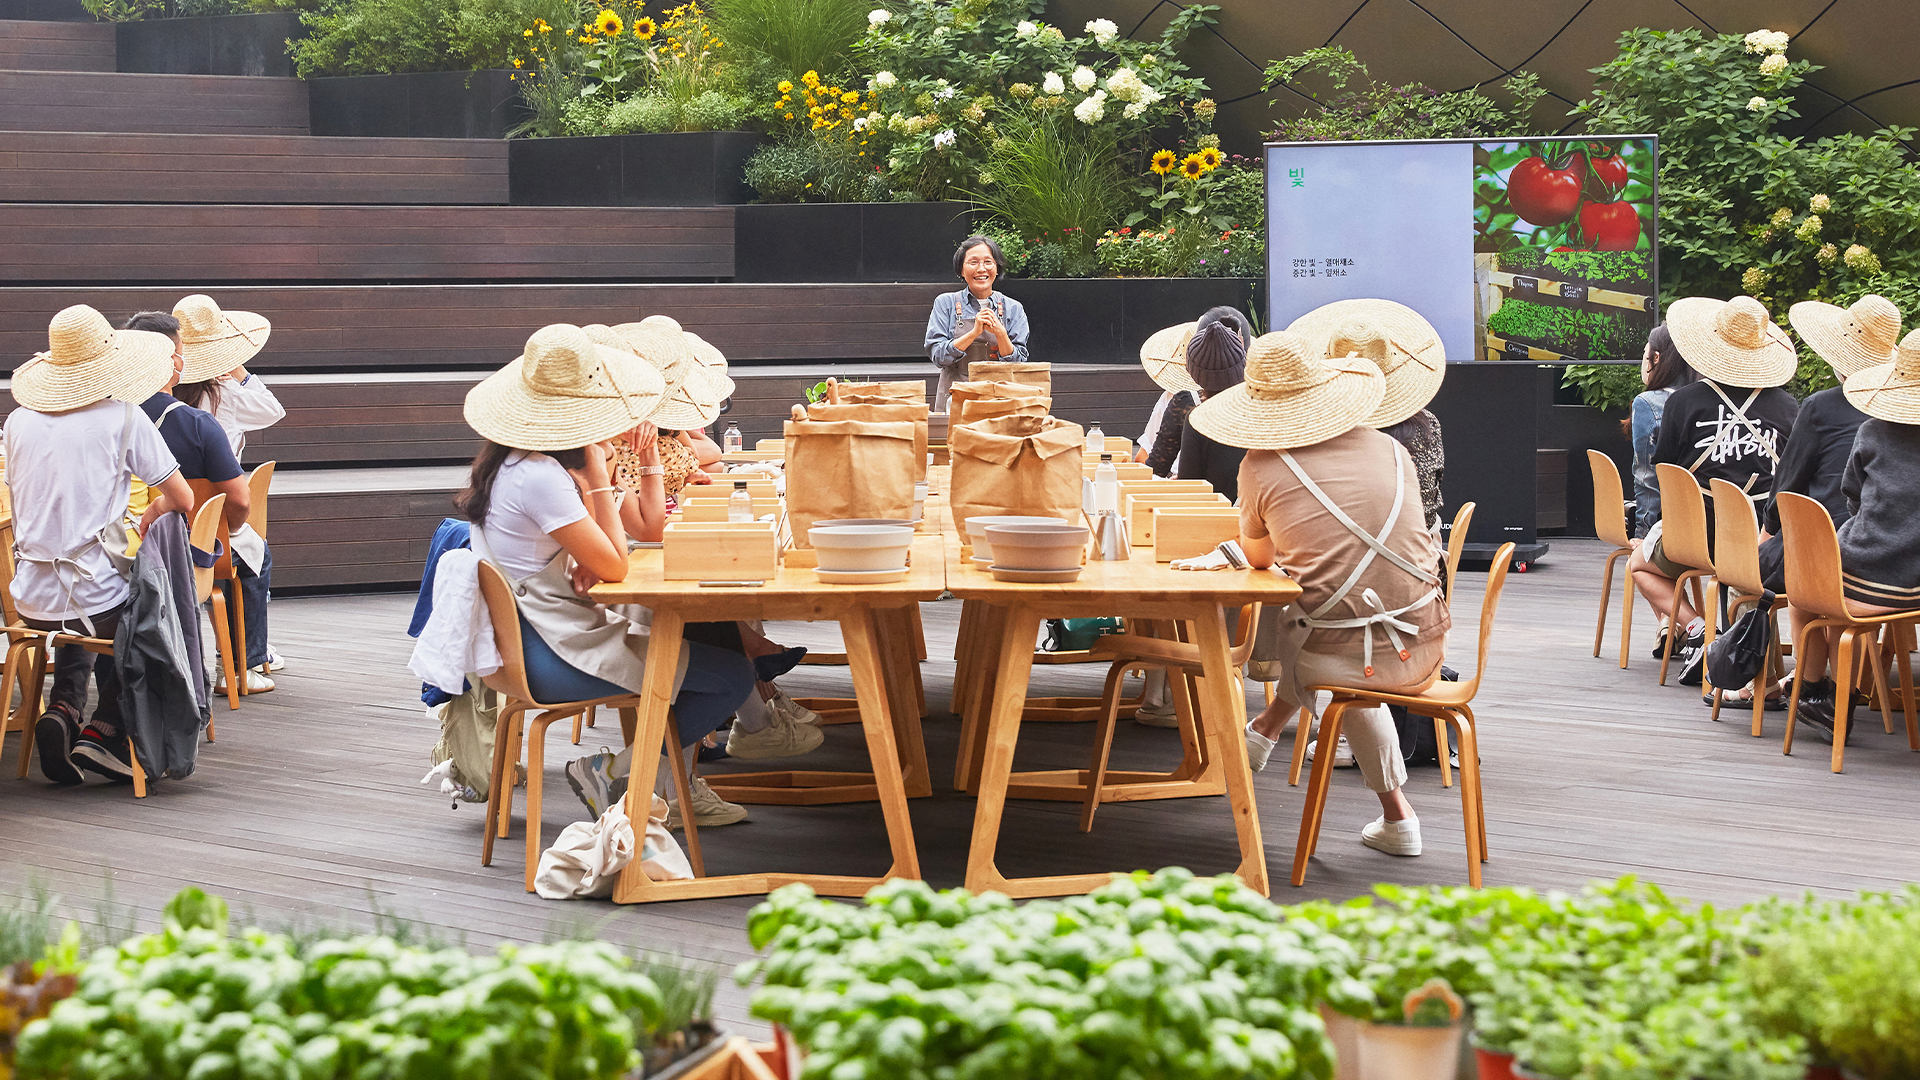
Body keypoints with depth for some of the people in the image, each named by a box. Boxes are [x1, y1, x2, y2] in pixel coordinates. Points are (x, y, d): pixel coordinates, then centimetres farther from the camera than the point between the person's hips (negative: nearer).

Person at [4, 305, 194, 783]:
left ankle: (63, 707, 12)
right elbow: (182, 499, 0)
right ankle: (105, 730, 14)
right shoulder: (123, 419, -5)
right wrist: (150, 514, 23)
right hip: (98, 598, -4)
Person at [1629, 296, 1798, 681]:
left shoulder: (1684, 401, -10)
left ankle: (1694, 628, 2)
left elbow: (1662, 467, -1)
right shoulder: (1787, 406, -3)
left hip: (1698, 537, -4)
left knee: (1639, 565, 26)